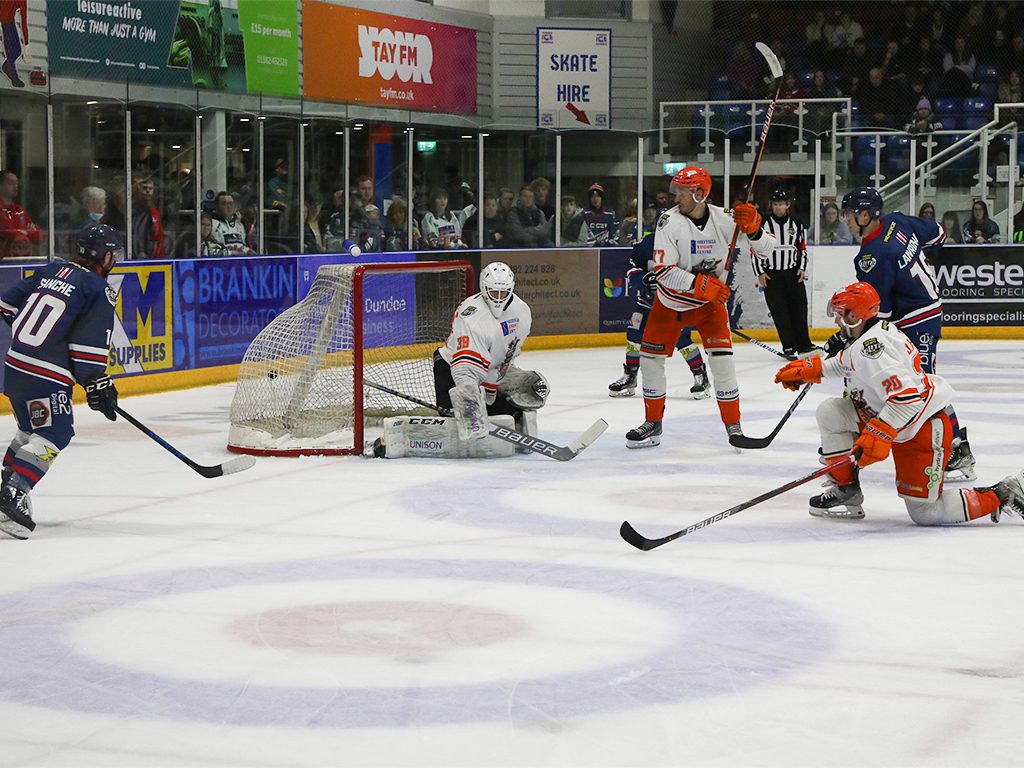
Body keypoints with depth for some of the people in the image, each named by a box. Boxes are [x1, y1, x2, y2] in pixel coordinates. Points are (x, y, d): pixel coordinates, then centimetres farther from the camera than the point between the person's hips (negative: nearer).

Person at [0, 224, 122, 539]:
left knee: (31, 428, 24)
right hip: (46, 375, -8)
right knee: (53, 436, -5)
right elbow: (90, 345, -13)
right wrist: (97, 385, -5)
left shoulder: (50, 270, 13)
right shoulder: (100, 291, -7)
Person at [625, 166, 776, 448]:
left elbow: (766, 247, -13)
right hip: (671, 301, 1)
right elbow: (663, 271, -27)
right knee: (650, 358, 2)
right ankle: (653, 424, 19)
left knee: (721, 359, -13)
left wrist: (753, 227, -32)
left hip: (710, 302, -1)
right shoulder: (670, 221, -20)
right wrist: (700, 284, -34)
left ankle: (733, 425, 1)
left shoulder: (723, 219, -17)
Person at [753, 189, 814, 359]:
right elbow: (755, 251, -2)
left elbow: (802, 248, 16)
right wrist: (760, 273, -6)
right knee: (780, 313, -4)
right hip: (771, 275, -3)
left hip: (793, 274, 3)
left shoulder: (796, 225, 7)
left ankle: (803, 345, 6)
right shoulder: (763, 225, -4)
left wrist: (802, 268, 5)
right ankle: (789, 347, 1)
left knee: (799, 309, 0)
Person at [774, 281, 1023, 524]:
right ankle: (845, 488, 10)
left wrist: (879, 434, -36)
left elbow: (906, 395, -34)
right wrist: (812, 369, 30)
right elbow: (847, 363, 32)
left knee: (925, 513, -6)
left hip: (923, 431, -10)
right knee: (829, 411, 3)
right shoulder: (868, 337, 7)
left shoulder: (870, 347, -25)